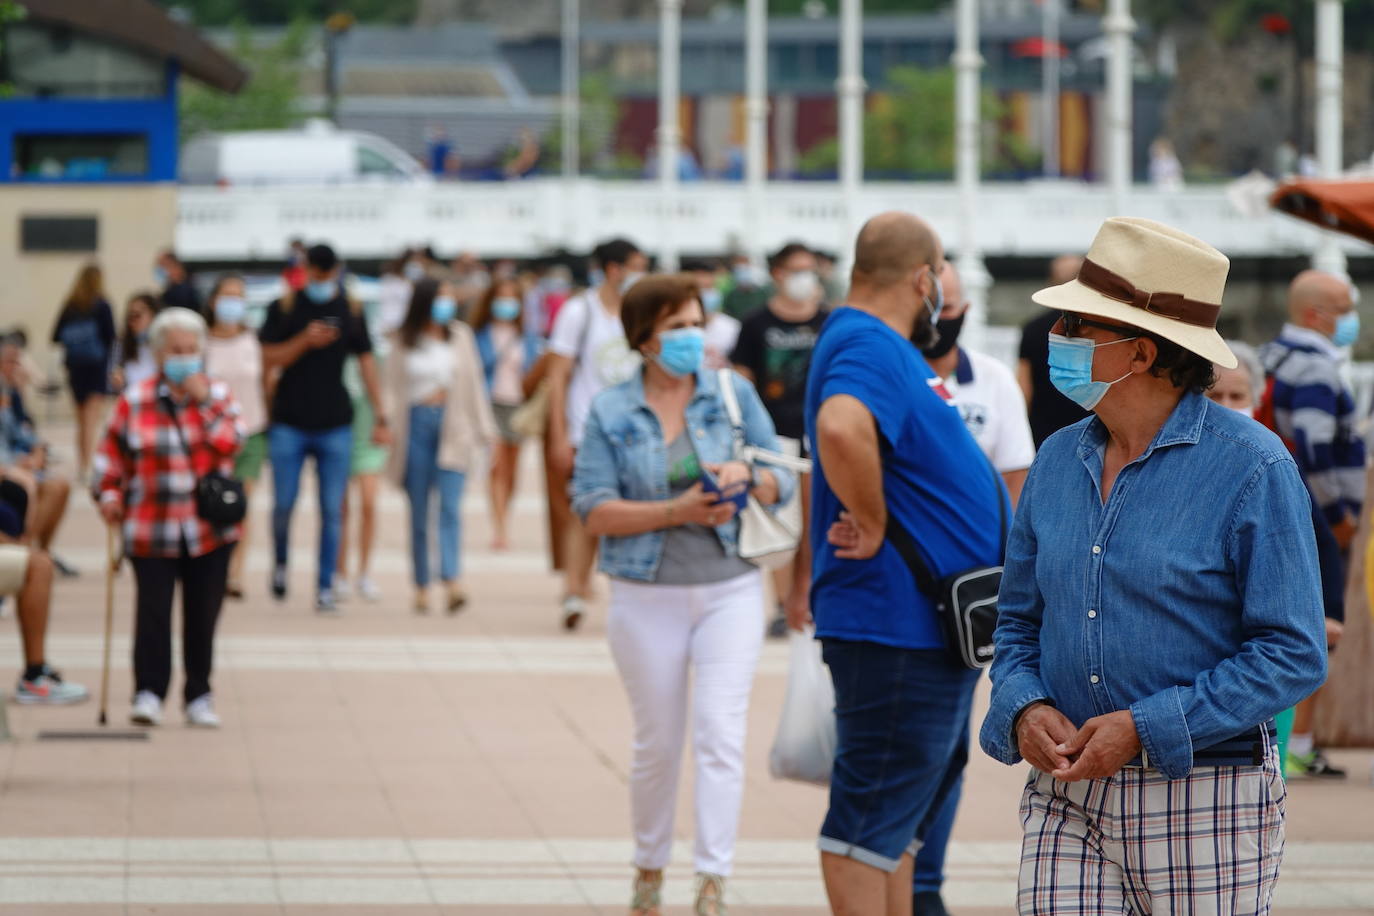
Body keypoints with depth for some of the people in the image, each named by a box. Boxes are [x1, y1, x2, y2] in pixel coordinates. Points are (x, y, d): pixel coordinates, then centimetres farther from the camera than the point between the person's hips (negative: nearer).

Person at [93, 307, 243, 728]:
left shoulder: (218, 395, 5)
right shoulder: (134, 401, 2)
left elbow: (230, 444, -9)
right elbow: (112, 453, 7)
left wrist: (205, 401, -14)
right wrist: (108, 493, -4)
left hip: (210, 531, 1)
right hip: (152, 531, -1)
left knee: (202, 615, 6)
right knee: (152, 611, -10)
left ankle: (199, 697, 15)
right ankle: (148, 693, -5)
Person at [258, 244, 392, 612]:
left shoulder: (351, 310, 7)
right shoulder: (284, 308, 3)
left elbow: (366, 362, 11)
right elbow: (269, 360, -1)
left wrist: (381, 415, 7)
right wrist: (304, 341, -17)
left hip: (335, 425, 1)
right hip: (289, 423, -1)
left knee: (332, 510, -2)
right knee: (283, 504, 0)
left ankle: (325, 588, 3)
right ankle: (280, 563, 27)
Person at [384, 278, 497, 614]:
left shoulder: (460, 336, 11)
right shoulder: (404, 343, 6)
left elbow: (474, 384, 11)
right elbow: (393, 388, 6)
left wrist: (484, 430, 9)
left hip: (452, 427, 0)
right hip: (416, 424, 0)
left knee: (450, 506, -14)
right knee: (419, 510, 3)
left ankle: (452, 581, -25)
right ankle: (421, 586, 8)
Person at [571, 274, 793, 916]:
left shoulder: (734, 394, 3)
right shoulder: (610, 413, -1)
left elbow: (782, 483, 5)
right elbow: (593, 510, -9)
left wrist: (746, 474, -17)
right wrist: (676, 511, -19)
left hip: (730, 590, 0)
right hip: (647, 598, 0)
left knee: (720, 733, -11)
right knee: (657, 744, 8)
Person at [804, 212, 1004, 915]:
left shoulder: (876, 346, 16)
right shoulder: (869, 349, -17)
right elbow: (840, 428, -38)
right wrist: (873, 525, -25)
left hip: (930, 631, 11)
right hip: (896, 624, -11)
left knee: (903, 804, 17)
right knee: (873, 811, -6)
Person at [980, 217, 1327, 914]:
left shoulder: (1252, 469, -8)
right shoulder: (1058, 461, 10)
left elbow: (1294, 654, -11)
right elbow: (1018, 621, 17)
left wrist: (1145, 726, -17)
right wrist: (1023, 708, -5)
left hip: (1203, 806, -4)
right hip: (1066, 798, 5)